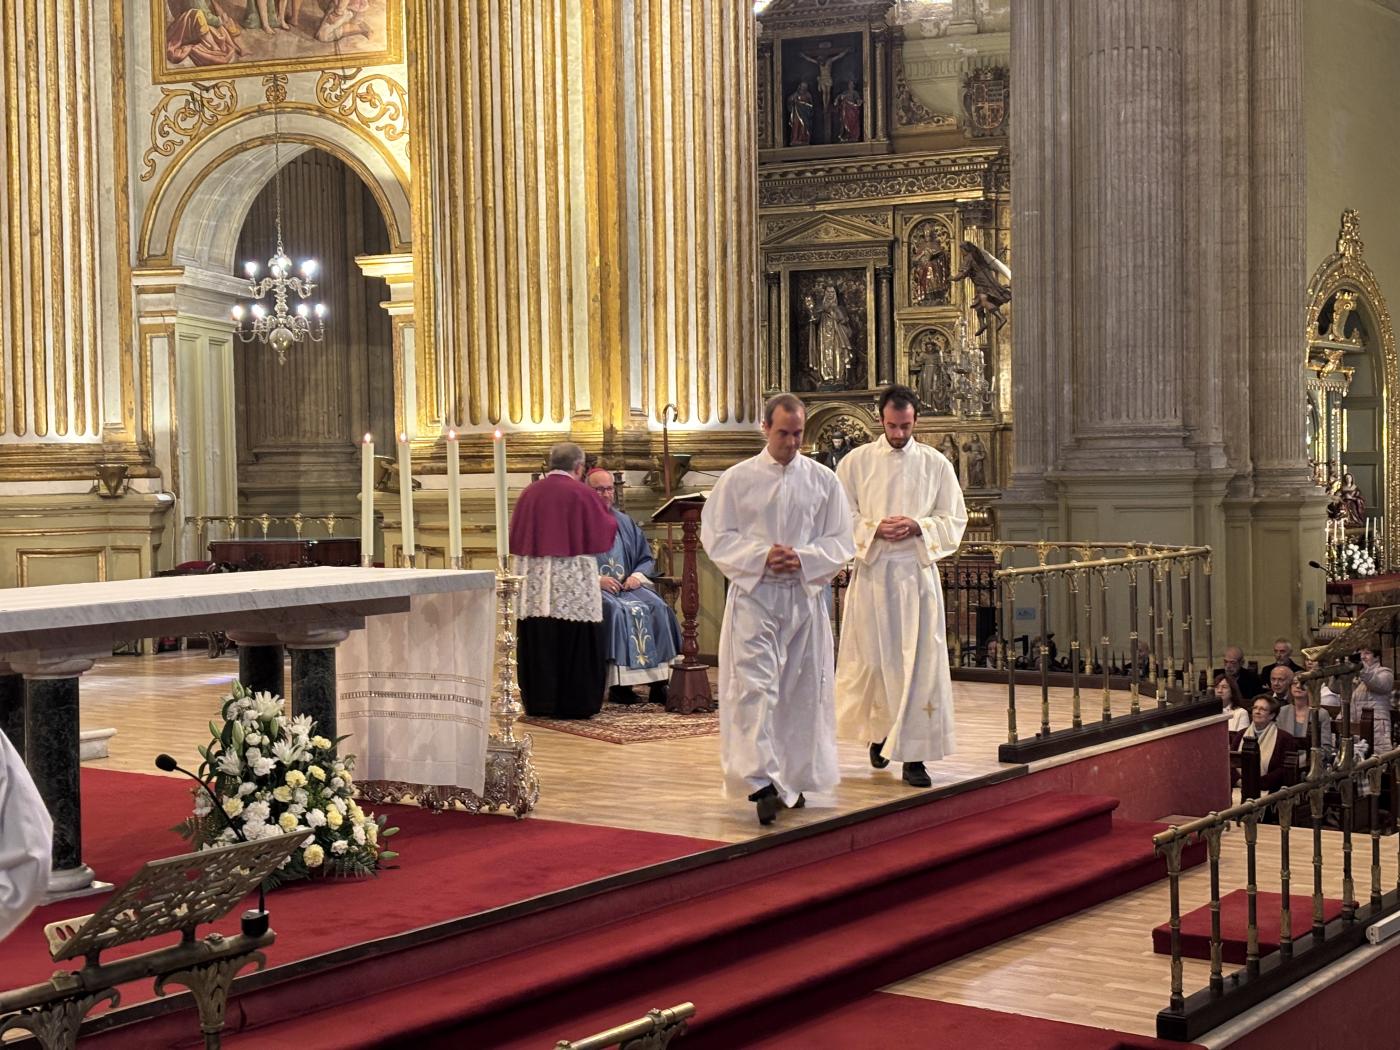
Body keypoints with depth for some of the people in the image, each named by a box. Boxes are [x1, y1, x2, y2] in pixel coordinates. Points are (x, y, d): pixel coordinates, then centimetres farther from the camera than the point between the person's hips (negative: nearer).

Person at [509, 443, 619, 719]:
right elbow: (604, 530, 1)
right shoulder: (580, 493, -8)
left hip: (534, 582, 4)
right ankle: (572, 703, 3)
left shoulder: (529, 493, 4)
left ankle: (539, 701, 15)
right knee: (573, 642, 2)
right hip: (571, 582, -4)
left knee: (538, 641, 10)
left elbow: (515, 538, 12)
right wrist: (610, 519, 22)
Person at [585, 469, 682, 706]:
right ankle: (618, 684, -32)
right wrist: (597, 579, -17)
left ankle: (659, 682, -26)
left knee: (658, 607, -23)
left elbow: (646, 558, 19)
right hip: (592, 589, -5)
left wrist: (638, 575, -3)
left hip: (628, 586, 5)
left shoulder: (625, 523, 19)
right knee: (616, 611, -35)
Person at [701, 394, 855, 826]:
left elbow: (840, 542, 6)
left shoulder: (823, 480, 6)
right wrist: (762, 556, -15)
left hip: (805, 595, 3)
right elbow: (716, 536, -1)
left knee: (802, 690, 7)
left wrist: (802, 559, -13)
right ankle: (762, 781, -16)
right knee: (754, 686, -12)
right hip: (753, 596, -2)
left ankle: (793, 778, 20)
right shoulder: (737, 479, 1)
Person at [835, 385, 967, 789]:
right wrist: (874, 528, -14)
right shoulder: (856, 462, 4)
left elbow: (954, 520, 6)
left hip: (918, 572, 0)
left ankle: (913, 755, -2)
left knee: (920, 662, -5)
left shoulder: (936, 464, 6)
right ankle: (879, 730, 30)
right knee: (873, 659, 4)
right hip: (871, 573, 0)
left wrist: (918, 526, -12)